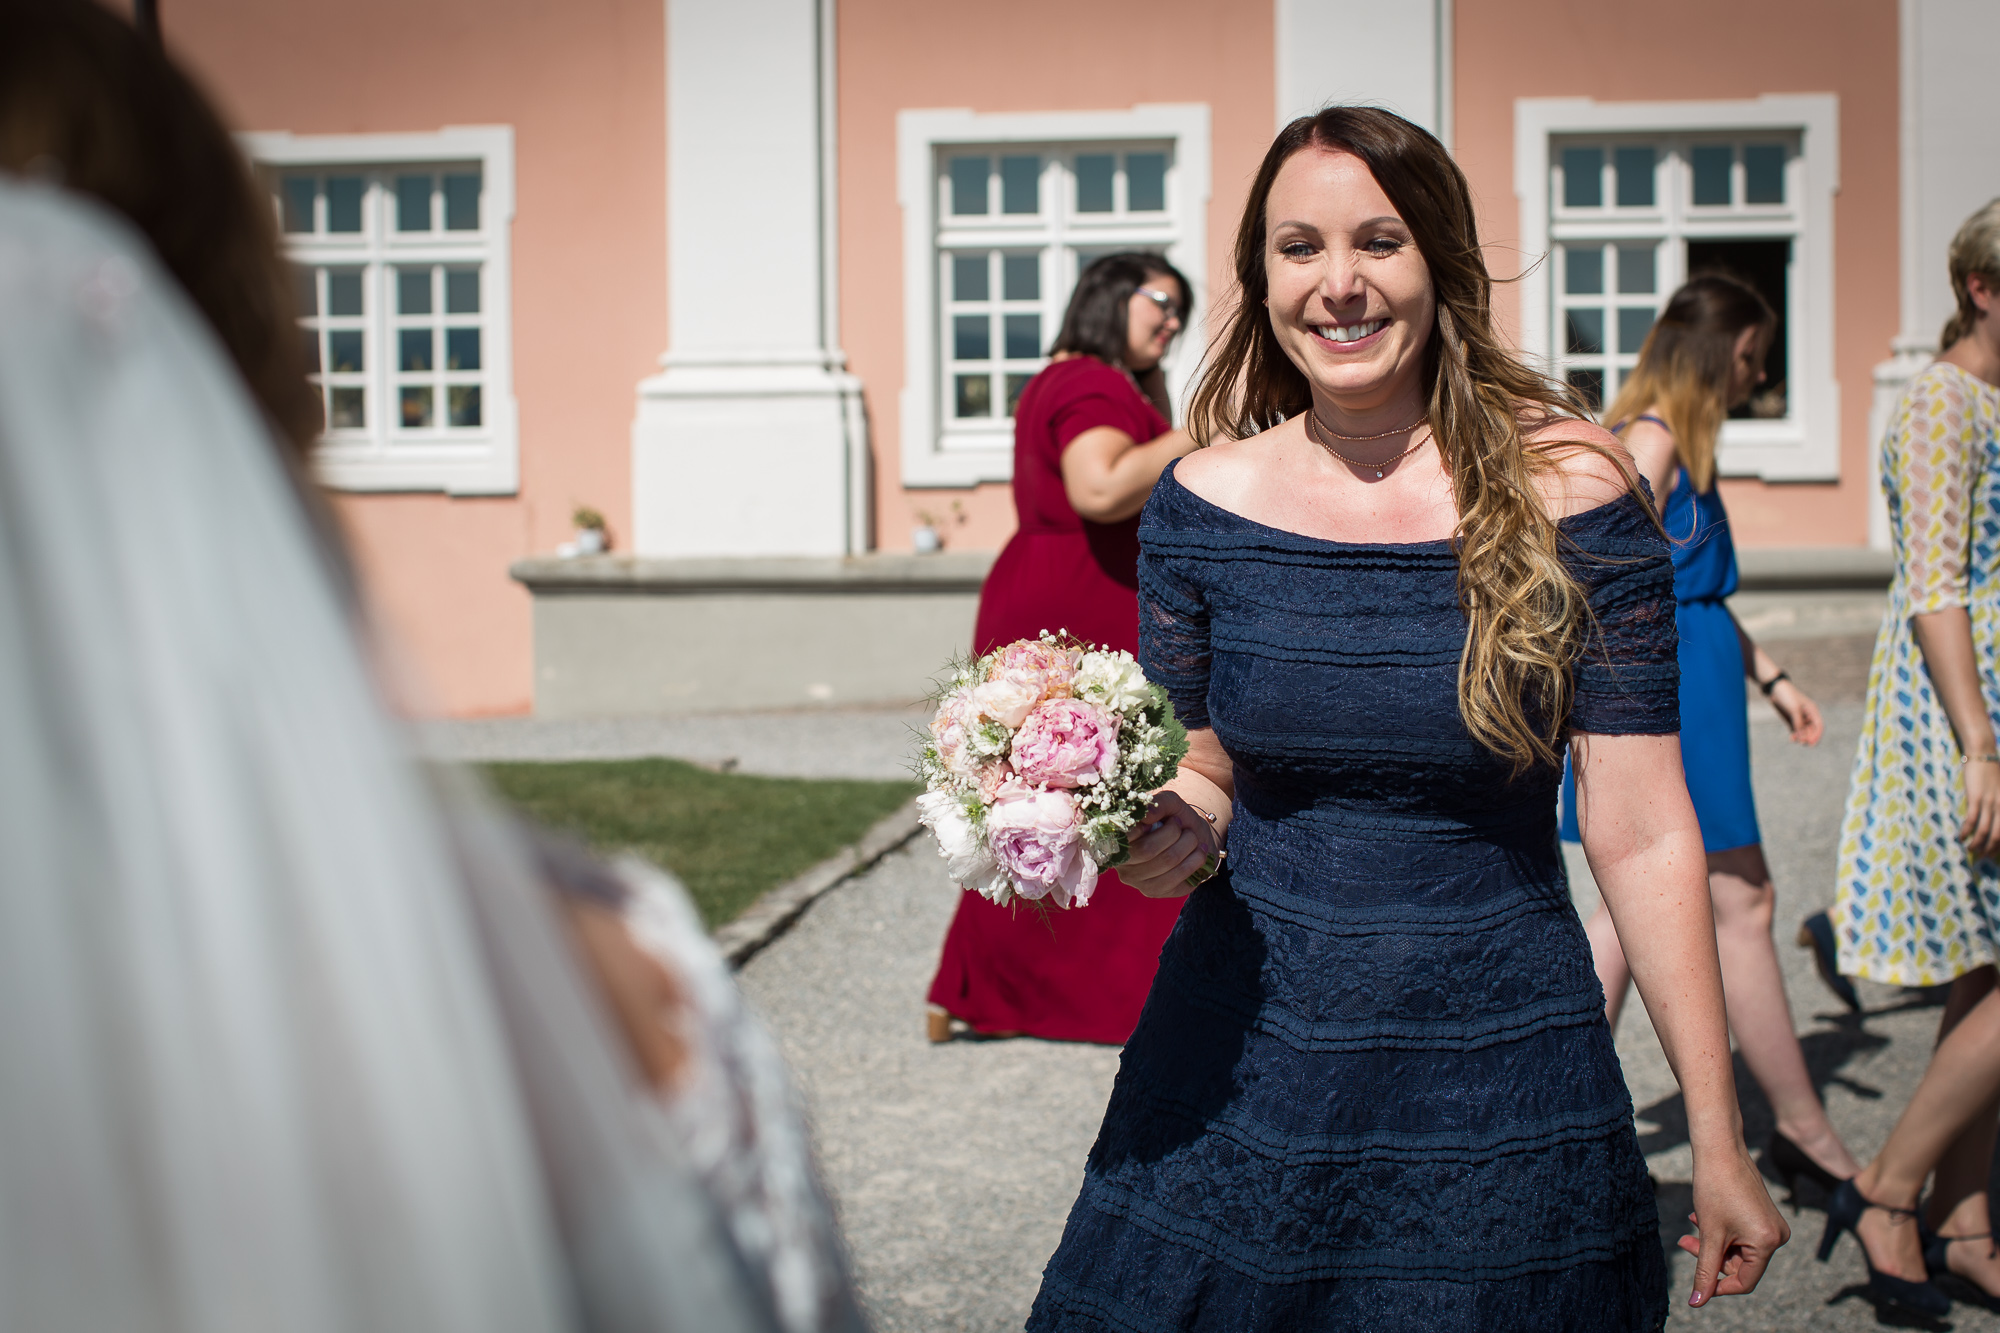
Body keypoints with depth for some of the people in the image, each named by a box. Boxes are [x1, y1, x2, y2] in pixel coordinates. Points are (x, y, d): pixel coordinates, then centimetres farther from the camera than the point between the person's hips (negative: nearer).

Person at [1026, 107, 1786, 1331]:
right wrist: (1169, 834, -12)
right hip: (1242, 1059, 2)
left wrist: (1720, 1144, -7)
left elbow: (1644, 834, -9)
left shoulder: (1570, 495, -10)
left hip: (1496, 1085, -2)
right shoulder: (1205, 502, -2)